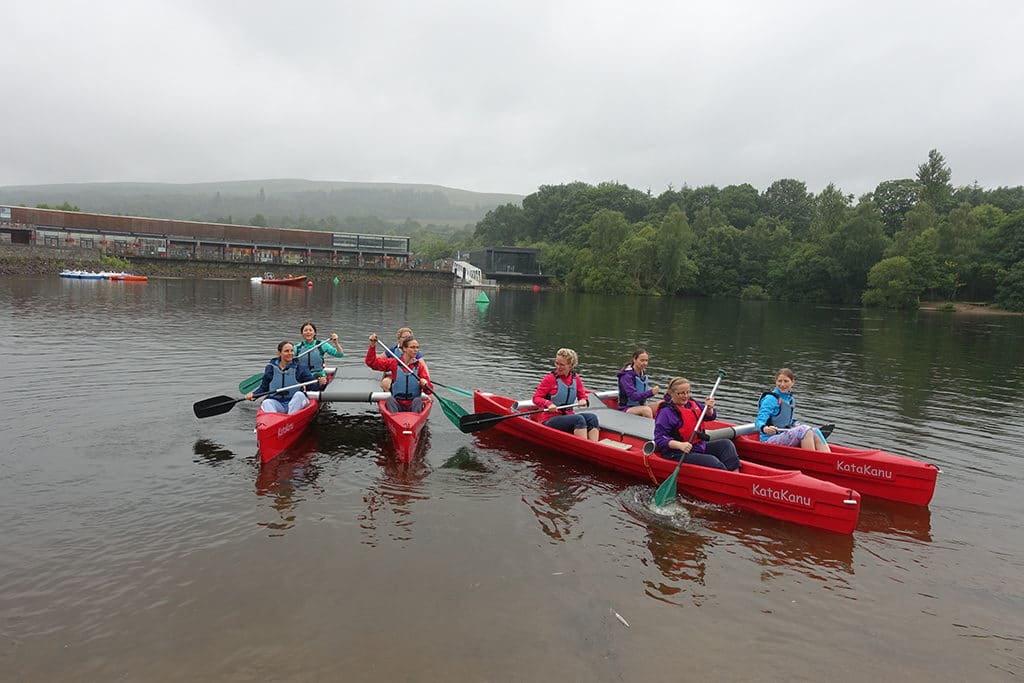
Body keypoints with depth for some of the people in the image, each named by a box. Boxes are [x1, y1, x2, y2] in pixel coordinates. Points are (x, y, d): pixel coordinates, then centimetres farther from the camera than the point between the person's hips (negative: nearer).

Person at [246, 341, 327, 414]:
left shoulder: (300, 368, 3)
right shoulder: (270, 368, 8)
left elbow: (312, 383, -4)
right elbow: (264, 388, 14)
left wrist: (320, 383, -27)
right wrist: (253, 394, -5)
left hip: (295, 404, -1)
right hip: (277, 404, 1)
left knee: (299, 394, -30)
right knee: (266, 403, -27)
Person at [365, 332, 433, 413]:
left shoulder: (419, 366, 6)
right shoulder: (393, 363, 7)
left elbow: (429, 390, 1)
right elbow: (371, 362, 7)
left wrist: (425, 384, -23)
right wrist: (372, 346, -6)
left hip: (414, 405, 0)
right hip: (397, 405, 0)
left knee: (418, 400, -31)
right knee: (390, 399, -29)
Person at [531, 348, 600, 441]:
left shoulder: (576, 378, 8)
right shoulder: (550, 378, -6)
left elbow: (582, 396, 17)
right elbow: (536, 398, -7)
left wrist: (583, 401, -8)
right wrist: (548, 404, -27)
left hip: (569, 417, 5)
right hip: (550, 420, -5)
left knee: (592, 417, -22)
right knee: (579, 419, -31)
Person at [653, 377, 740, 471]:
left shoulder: (692, 403, 8)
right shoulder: (666, 412, -15)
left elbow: (710, 416, 18)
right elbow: (660, 439, -21)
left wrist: (709, 408, -6)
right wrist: (680, 445, -35)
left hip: (699, 446, 9)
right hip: (678, 454, -9)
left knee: (726, 444, 0)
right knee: (712, 461, -24)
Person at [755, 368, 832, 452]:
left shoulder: (790, 399, 13)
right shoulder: (770, 399, -12)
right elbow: (759, 422, -22)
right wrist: (765, 429, -42)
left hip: (784, 437, 8)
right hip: (770, 440, -8)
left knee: (815, 431, -14)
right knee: (805, 431, -25)